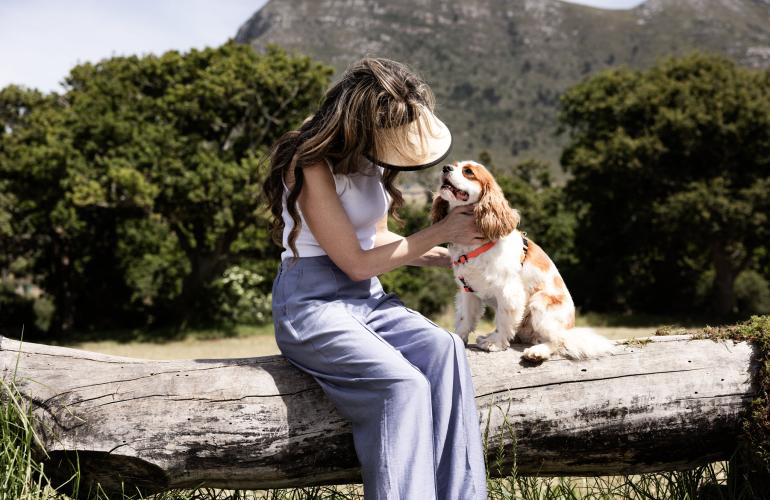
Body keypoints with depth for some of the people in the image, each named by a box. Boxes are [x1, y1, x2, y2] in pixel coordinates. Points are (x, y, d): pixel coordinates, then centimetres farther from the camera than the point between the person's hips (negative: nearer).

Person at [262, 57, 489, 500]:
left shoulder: (373, 158, 8)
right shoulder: (311, 164, -16)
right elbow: (357, 263, -15)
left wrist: (450, 257, 11)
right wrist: (441, 232, -9)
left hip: (369, 298, 7)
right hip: (313, 302, -7)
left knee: (445, 351, -24)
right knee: (403, 384, -31)